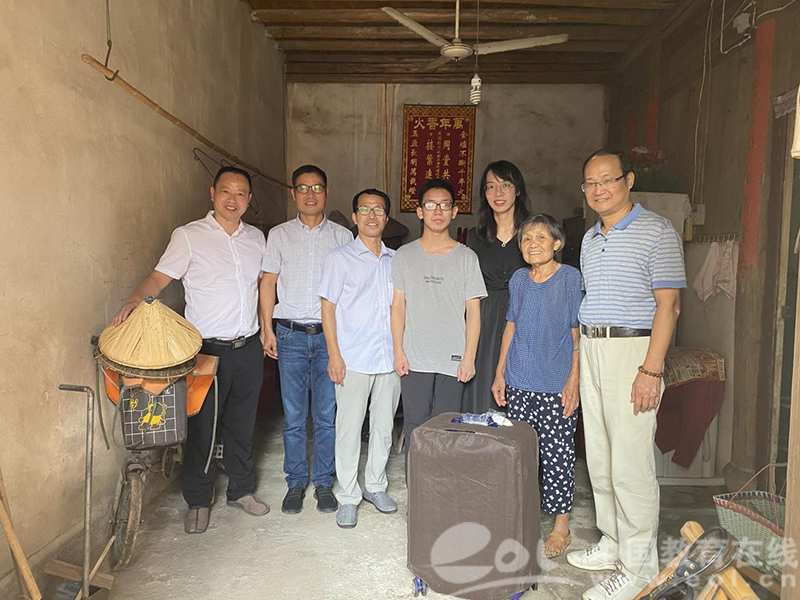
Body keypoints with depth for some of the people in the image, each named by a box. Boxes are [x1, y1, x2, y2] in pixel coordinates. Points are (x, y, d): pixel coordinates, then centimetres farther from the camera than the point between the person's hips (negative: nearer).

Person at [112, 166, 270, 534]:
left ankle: (242, 490, 33)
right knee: (201, 428, 6)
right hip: (207, 349, -4)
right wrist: (136, 300, -32)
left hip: (248, 348, 4)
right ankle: (198, 501, 24)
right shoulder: (189, 236, -6)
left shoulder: (256, 238, 9)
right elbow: (159, 277, -13)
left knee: (242, 425, 16)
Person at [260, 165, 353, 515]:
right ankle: (296, 483, 21)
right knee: (294, 416, 6)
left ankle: (323, 483, 21)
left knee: (327, 416, 5)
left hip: (330, 335, 0)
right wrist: (268, 329, 1)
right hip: (291, 335, 0)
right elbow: (269, 282, 8)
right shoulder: (279, 235, 8)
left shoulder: (342, 236, 7)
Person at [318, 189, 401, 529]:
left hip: (390, 359, 4)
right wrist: (334, 355, -10)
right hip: (353, 359, -4)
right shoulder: (340, 258, -2)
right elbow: (328, 307, -4)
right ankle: (348, 497, 17)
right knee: (349, 429, 2)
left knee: (384, 426, 13)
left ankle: (375, 486, 30)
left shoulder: (395, 260, 10)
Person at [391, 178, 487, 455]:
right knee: (414, 429, 6)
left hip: (453, 360, -1)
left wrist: (469, 357, -4)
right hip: (414, 360, 1)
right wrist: (398, 351, -1)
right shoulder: (405, 255, 7)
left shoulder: (466, 257, 4)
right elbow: (398, 305, 6)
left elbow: (473, 310, 2)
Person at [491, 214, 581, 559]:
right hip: (519, 384, 4)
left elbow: (579, 333, -6)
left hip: (557, 387, -4)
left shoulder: (570, 278, -6)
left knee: (557, 456, 2)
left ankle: (561, 527, 19)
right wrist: (500, 374, 12)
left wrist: (574, 380, -11)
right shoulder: (518, 279, 7)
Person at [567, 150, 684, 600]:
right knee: (600, 459, 13)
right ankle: (613, 544, 28)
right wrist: (581, 357, 14)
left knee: (631, 463, -5)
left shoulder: (657, 232, -6)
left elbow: (669, 305, -12)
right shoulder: (590, 238, 16)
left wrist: (651, 370, -19)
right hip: (591, 349, 8)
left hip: (632, 350, -7)